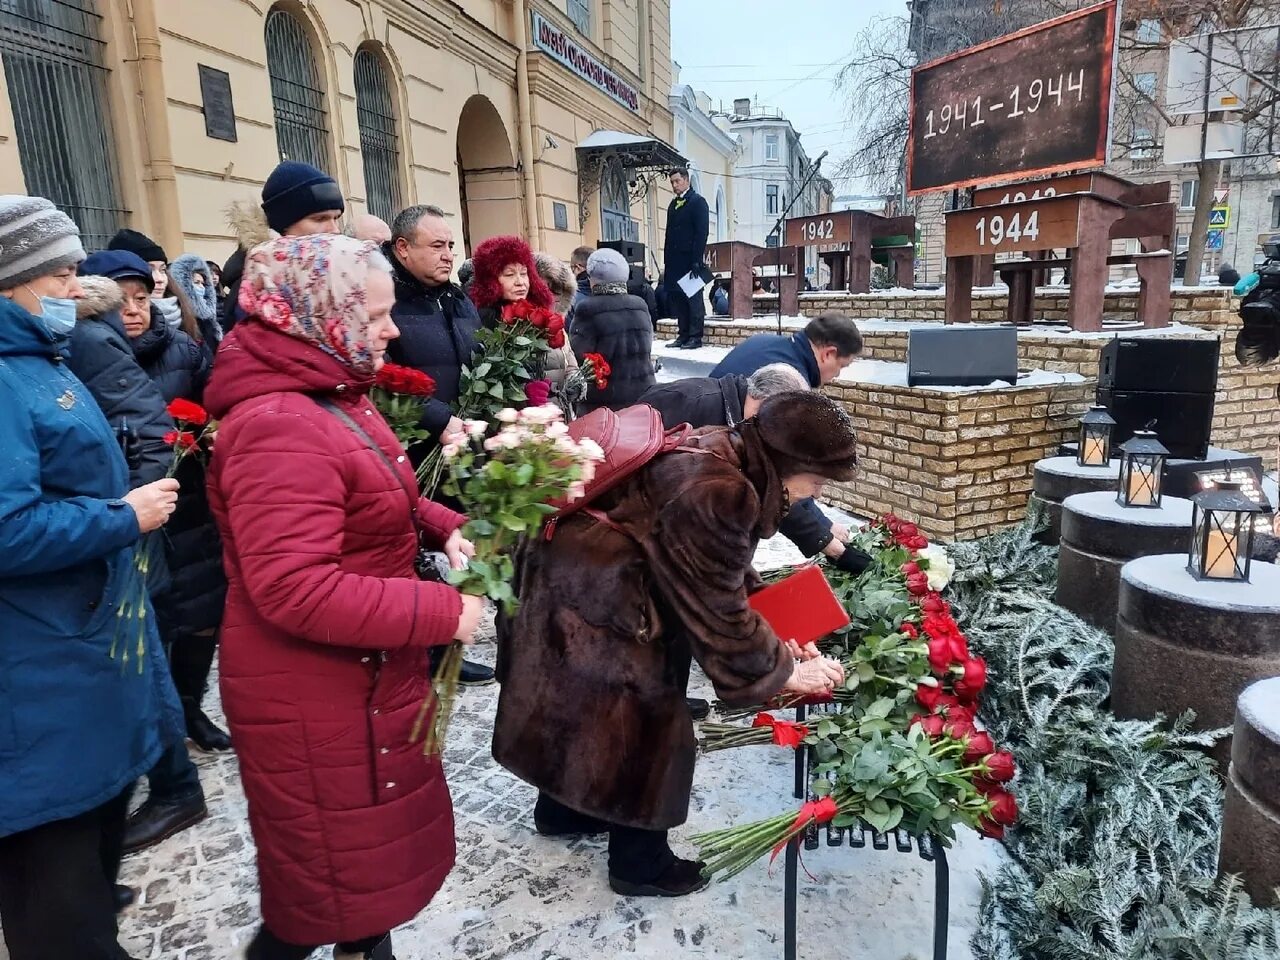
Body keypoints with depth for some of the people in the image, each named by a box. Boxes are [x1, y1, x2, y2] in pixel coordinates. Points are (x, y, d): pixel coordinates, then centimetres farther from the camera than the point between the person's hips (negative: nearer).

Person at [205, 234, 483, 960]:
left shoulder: (336, 396, 5)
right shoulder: (278, 428, -28)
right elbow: (296, 592, -33)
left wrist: (443, 527, -2)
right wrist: (442, 612, -27)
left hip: (365, 675, 10)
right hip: (313, 696, -10)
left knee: (378, 838, 27)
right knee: (333, 871, 13)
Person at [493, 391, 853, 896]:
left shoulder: (722, 456, 2)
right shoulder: (713, 493, -28)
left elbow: (725, 575, 10)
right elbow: (719, 611, -21)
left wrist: (775, 636, 6)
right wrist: (784, 672, -8)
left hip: (596, 581, 10)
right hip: (593, 593, -10)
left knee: (588, 703, 24)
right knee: (644, 718, 4)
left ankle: (562, 809, 46)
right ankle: (639, 863, 24)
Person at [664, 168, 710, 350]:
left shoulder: (698, 202, -3)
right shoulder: (673, 205, 19)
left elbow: (702, 232, -10)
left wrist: (697, 261, -17)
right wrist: (667, 261, 11)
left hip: (690, 260, -7)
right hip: (675, 261, 7)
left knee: (693, 298, -4)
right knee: (676, 299, 6)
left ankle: (695, 337, 0)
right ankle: (683, 335, 12)